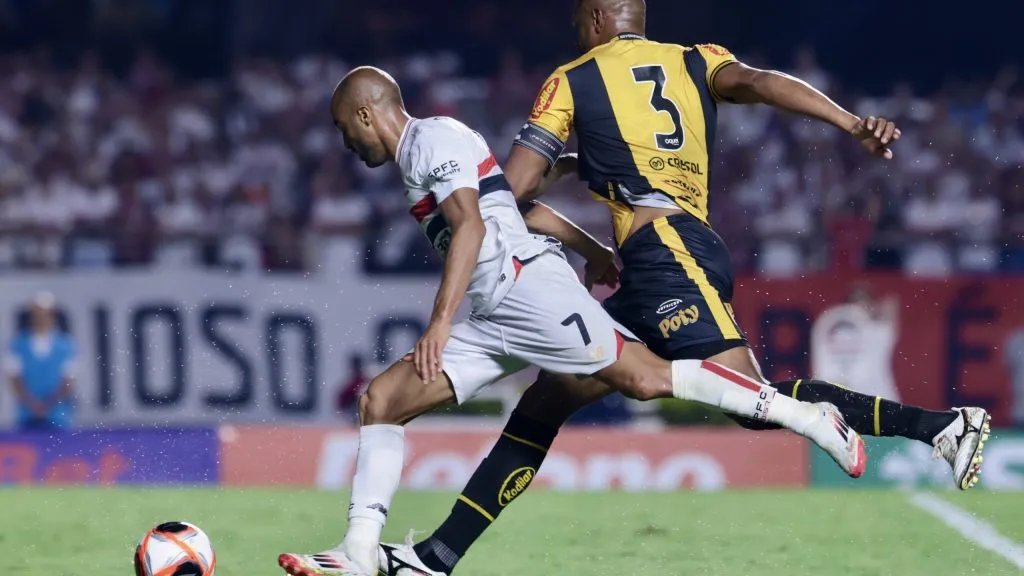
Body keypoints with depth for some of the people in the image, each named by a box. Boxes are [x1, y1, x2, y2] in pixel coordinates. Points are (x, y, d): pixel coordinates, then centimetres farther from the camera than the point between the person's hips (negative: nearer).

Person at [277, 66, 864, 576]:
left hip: (526, 283, -10)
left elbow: (470, 228, -15)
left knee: (647, 378, -18)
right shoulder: (416, 159, 26)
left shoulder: (434, 138, -3)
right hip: (493, 319, 10)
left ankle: (811, 417, -13)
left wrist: (441, 321, -20)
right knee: (381, 401, 2)